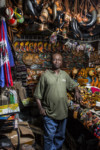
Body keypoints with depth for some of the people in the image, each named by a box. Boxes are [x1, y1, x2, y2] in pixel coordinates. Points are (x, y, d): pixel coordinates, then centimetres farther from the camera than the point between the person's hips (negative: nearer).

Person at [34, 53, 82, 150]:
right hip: (49, 113, -4)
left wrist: (76, 91, -1)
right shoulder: (45, 75, -8)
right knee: (49, 137, 6)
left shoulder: (65, 74, 5)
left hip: (63, 112, 5)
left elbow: (74, 84, 19)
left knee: (60, 136, 21)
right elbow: (38, 95, -6)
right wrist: (40, 108, -13)